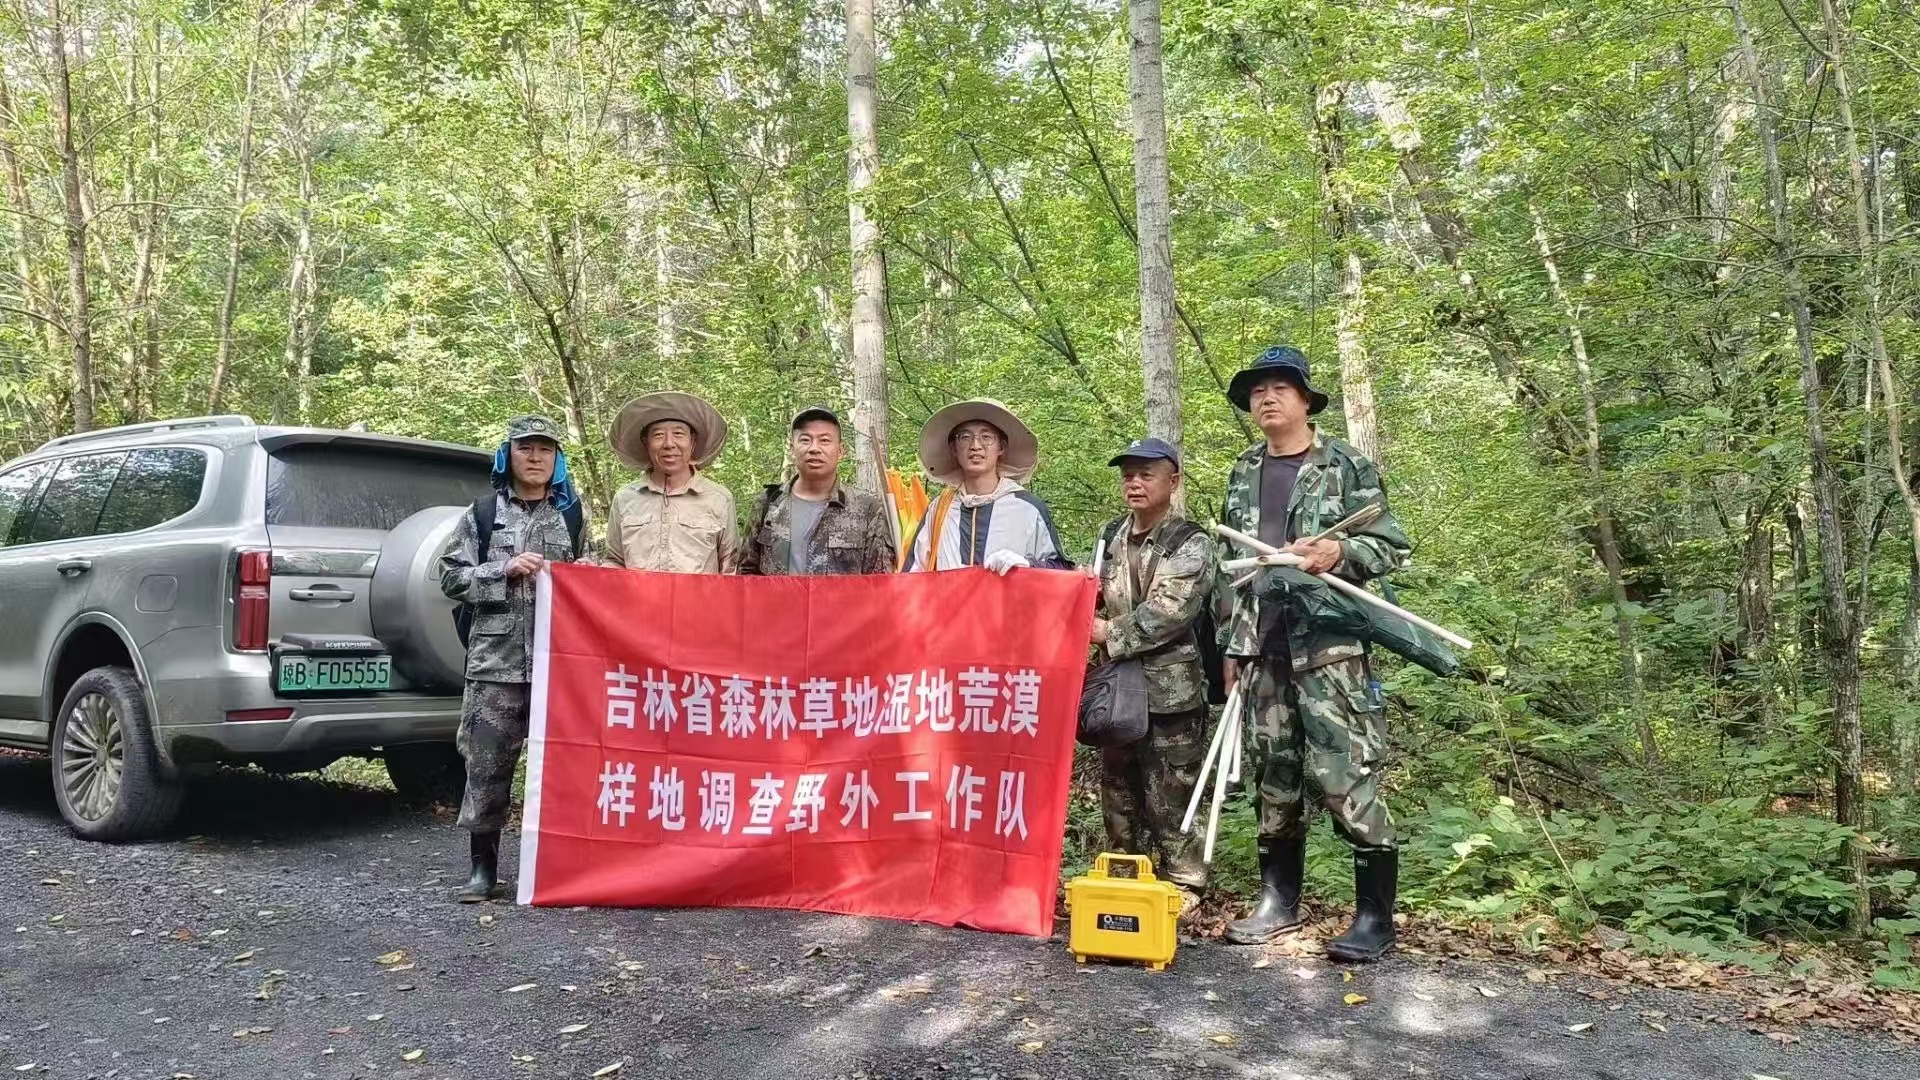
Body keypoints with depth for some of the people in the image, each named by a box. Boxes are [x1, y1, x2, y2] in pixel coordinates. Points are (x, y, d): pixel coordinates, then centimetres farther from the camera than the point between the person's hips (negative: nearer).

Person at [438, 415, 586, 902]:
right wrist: (505, 570, -8)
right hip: (496, 659, -1)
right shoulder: (483, 513, 9)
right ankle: (484, 866, 10)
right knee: (487, 764, 0)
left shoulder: (571, 515, 13)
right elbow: (451, 576, 4)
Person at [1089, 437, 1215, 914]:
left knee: (1170, 796, -1)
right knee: (1117, 790, 13)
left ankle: (1182, 886, 11)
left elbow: (1170, 611, -19)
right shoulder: (1110, 537, 13)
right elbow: (1098, 604, 21)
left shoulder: (1191, 544, -6)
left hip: (1170, 690, -6)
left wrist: (1110, 633, -20)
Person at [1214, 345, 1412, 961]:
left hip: (1329, 644, -5)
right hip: (1263, 647, 5)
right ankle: (1279, 899, 20)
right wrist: (1229, 643, 15)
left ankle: (1374, 915, -1)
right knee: (1275, 776, 9)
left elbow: (1391, 545, 0)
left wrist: (1338, 553, -20)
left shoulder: (1347, 466, 2)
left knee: (1345, 775, -9)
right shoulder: (1242, 476, 16)